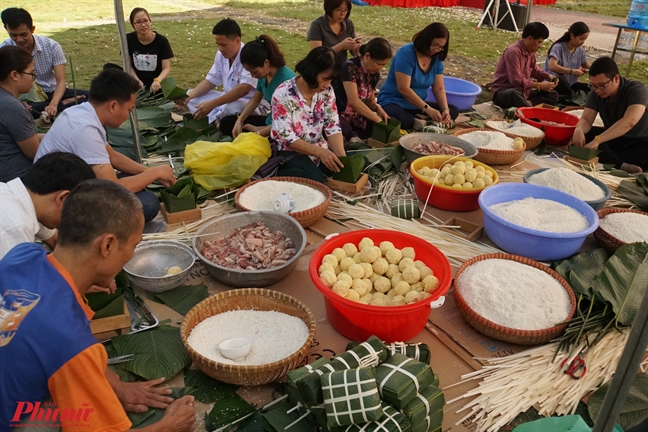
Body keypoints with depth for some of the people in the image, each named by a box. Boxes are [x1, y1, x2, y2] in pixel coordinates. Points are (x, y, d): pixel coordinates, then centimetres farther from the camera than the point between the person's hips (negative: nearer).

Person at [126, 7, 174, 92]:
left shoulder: (162, 41, -8)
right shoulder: (129, 39, -3)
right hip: (136, 86, 1)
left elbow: (166, 68, -11)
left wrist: (157, 81, -30)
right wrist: (137, 80, -15)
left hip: (156, 87, -1)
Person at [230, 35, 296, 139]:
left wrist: (258, 132, -18)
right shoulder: (264, 75, -4)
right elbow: (255, 100, 13)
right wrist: (239, 121, 1)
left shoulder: (286, 79, -27)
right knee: (226, 122, 9)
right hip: (270, 121, 9)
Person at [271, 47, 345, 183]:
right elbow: (285, 137, -20)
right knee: (314, 178, -33)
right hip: (290, 152, -5)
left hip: (320, 149, 5)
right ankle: (275, 175, -10)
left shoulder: (327, 91, -1)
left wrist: (342, 157, -21)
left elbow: (332, 126, -4)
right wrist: (319, 152, -30)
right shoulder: (283, 94, -17)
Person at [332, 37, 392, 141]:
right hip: (338, 116, -9)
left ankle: (354, 136, -14)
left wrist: (378, 108, -7)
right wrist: (378, 120, -24)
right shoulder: (350, 68, -18)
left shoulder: (374, 74, 6)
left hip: (357, 117, 9)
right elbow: (353, 101, -26)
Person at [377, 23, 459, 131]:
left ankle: (419, 122, -23)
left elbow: (439, 89, 4)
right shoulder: (406, 53, -17)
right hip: (393, 102, -8)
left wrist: (445, 109, -16)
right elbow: (403, 88, -24)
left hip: (418, 106, 8)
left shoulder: (436, 59, 3)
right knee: (396, 118, -42)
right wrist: (427, 109, -27)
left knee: (453, 110, -6)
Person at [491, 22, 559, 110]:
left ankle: (528, 104, -22)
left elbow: (534, 70, 26)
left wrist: (548, 76, 7)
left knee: (553, 95, 1)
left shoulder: (531, 52, 8)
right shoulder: (513, 51, -19)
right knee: (514, 94, -44)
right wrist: (539, 85, -20)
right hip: (503, 92, -9)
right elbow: (516, 80, -25)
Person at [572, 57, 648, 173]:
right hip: (613, 138, 5)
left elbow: (629, 122, -38)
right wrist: (579, 130, -39)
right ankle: (621, 165, -33)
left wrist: (597, 140, -49)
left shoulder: (637, 90, -23)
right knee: (582, 136, -25)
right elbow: (586, 119, -13)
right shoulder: (595, 93, -8)